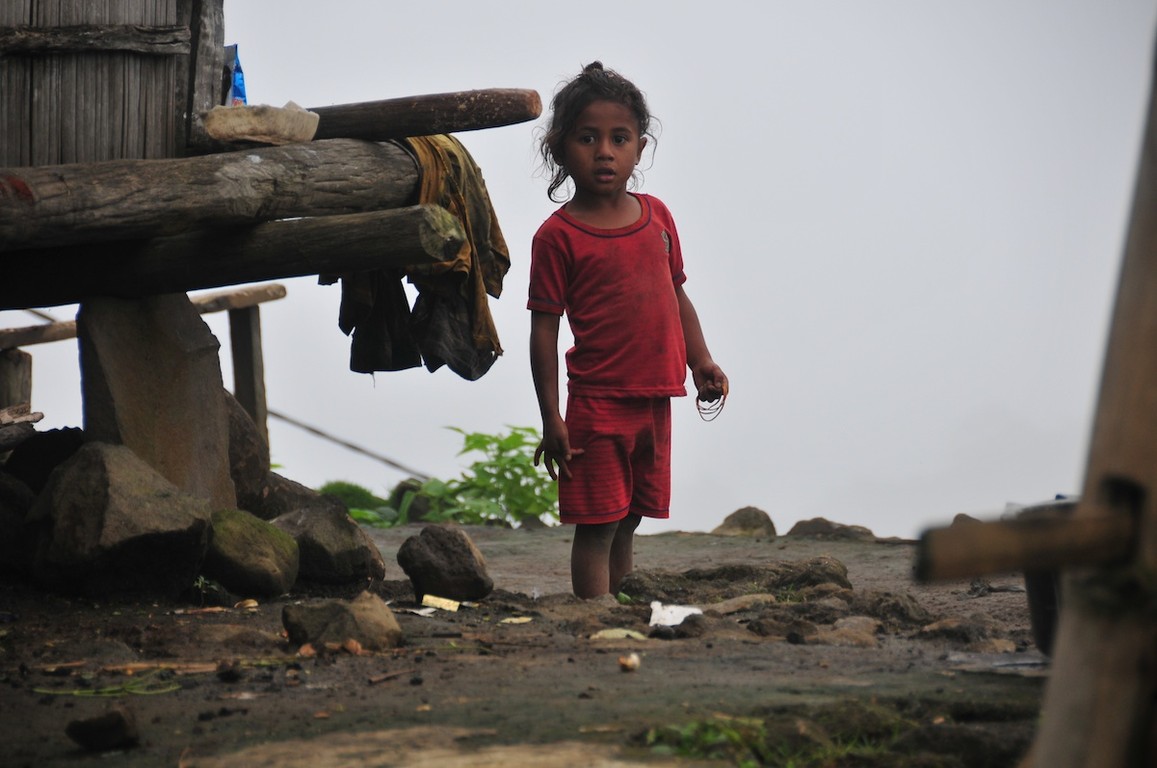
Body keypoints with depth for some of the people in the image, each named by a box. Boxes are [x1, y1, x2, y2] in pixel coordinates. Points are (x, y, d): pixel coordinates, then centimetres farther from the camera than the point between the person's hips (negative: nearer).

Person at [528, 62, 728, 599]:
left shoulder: (656, 215, 8)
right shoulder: (557, 235, -8)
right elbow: (544, 330, -8)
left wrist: (701, 362, 9)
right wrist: (551, 419, -10)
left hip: (654, 399, 6)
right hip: (597, 404, -6)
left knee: (627, 523, 15)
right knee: (596, 527, -3)